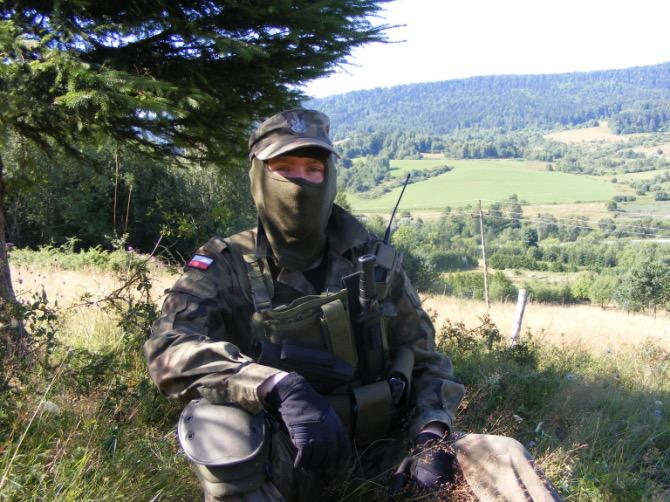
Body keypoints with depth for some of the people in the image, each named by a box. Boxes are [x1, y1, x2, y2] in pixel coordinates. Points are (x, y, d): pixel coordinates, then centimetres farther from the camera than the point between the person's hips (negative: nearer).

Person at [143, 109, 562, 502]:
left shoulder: (375, 262, 1)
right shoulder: (226, 266, -7)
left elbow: (425, 360, 5)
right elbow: (171, 347, -24)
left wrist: (432, 435, -15)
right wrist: (279, 387, -39)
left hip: (376, 445, 2)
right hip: (283, 459, -1)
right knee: (218, 421, -33)